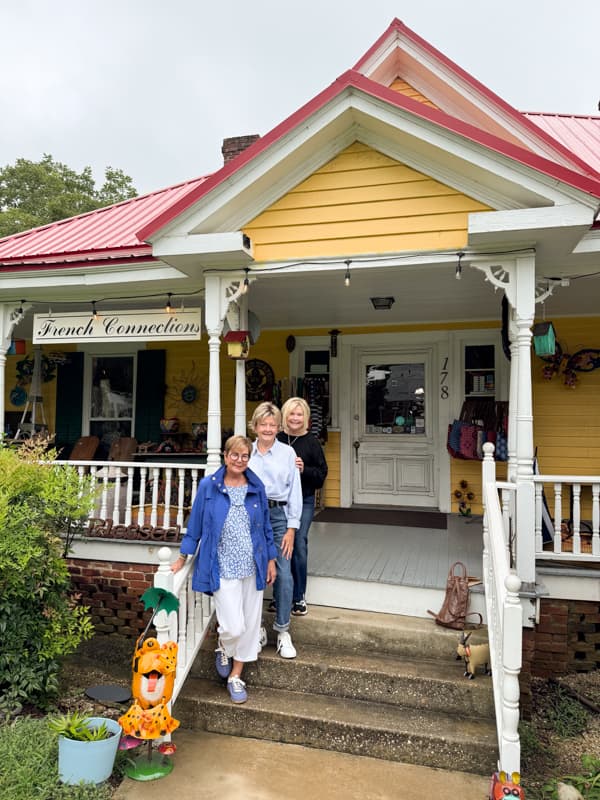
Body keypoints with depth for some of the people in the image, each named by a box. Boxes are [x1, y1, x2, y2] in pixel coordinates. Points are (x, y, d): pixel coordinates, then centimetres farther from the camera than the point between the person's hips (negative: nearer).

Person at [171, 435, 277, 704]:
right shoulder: (208, 486, -6)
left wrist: (271, 560, 10)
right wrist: (182, 557, 3)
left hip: (253, 567, 3)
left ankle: (236, 675, 31)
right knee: (233, 626, -7)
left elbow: (266, 526, 9)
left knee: (250, 623, 11)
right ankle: (224, 649, 30)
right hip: (223, 568, -3)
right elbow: (195, 523, 1)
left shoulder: (256, 487, 1)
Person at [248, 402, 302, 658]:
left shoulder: (287, 452, 1)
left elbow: (295, 491, 1)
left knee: (283, 574, -4)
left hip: (279, 515, -1)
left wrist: (291, 529, -3)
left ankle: (283, 630, 12)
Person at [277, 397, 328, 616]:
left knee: (299, 546, -3)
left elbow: (322, 474, -1)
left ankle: (299, 597, 13)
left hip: (304, 501, -1)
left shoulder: (311, 442, -1)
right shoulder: (276, 439, 1)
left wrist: (304, 469, -16)